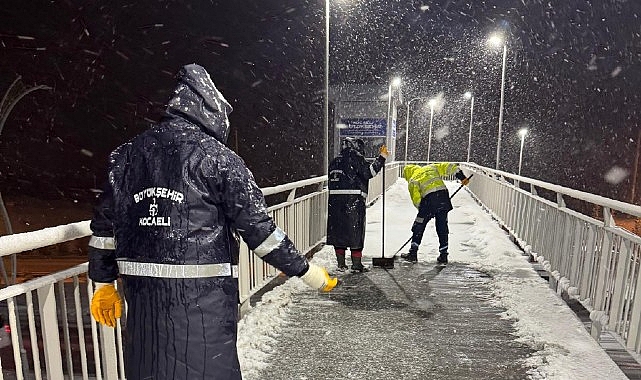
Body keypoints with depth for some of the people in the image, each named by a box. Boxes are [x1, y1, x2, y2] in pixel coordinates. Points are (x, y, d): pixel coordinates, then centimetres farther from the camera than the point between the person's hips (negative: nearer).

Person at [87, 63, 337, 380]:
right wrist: (306, 270, -1)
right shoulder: (217, 157, -8)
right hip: (202, 292, -5)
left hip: (140, 290, 6)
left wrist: (103, 282, 24)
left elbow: (105, 223, 13)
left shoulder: (127, 154, 9)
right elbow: (257, 227, -11)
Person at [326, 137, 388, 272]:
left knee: (338, 231, 11)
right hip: (353, 200, -6)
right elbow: (368, 172, -11)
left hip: (334, 200, 6)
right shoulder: (355, 157, -2)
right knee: (356, 232, 2)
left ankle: (341, 264, 16)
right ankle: (356, 264, 7)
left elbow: (331, 180, 18)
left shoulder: (335, 161, 18)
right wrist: (381, 157, -5)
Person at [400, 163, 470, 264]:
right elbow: (449, 166, 16)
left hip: (429, 199, -4)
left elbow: (416, 200, -1)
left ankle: (413, 253, 12)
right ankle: (443, 255, 18)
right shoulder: (431, 167, 24)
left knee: (418, 227, 9)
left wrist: (423, 209, 12)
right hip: (443, 195, 4)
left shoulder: (412, 181, 11)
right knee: (442, 227, 14)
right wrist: (462, 177, 16)